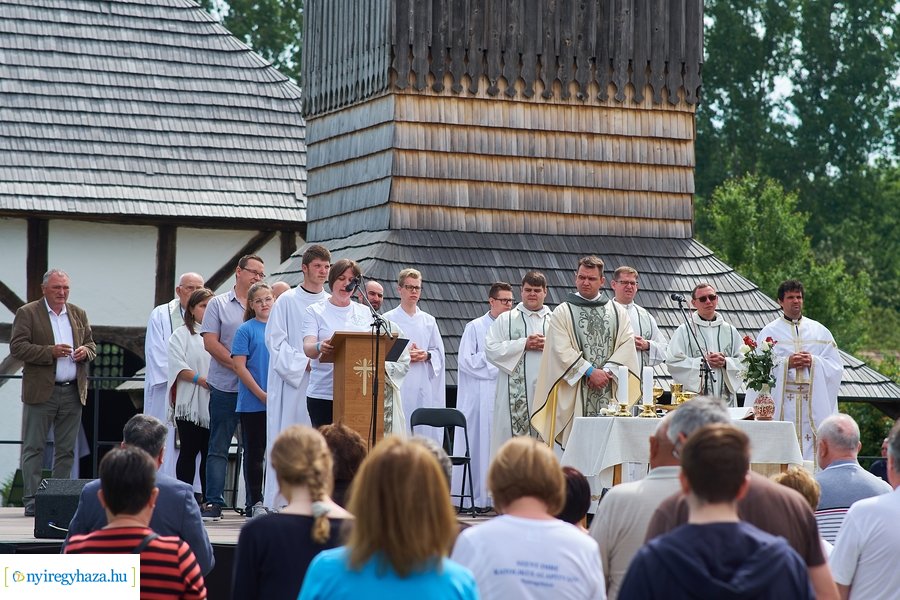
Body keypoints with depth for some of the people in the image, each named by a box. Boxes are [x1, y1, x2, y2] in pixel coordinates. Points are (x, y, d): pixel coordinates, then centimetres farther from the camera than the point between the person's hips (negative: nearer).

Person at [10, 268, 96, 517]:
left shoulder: (79, 314, 14)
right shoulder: (27, 313, -2)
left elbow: (91, 344, 20)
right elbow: (17, 347, -10)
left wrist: (85, 351, -4)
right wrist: (51, 352, -19)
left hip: (73, 392, 5)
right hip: (40, 392, -5)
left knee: (66, 450, 7)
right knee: (33, 448, -2)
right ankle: (31, 501, -1)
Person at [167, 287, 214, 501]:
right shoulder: (182, 335, 5)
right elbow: (177, 365, -6)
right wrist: (201, 380, -16)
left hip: (213, 402, 3)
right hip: (190, 403, -3)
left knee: (209, 452, 2)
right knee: (189, 452, -3)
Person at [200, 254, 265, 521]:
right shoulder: (219, 304, 5)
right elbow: (210, 343, -3)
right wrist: (238, 366, -12)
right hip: (226, 387, -2)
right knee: (219, 448, -1)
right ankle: (213, 502, -1)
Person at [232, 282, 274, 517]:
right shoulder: (246, 330, -3)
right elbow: (239, 366, -8)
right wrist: (263, 395, -13)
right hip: (252, 403, -4)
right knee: (255, 453, 2)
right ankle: (255, 502, 8)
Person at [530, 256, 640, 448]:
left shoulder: (618, 312, 14)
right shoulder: (562, 312, 6)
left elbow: (627, 344, 3)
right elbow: (561, 350, -5)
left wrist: (607, 371, -11)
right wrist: (590, 372, -13)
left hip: (610, 394, 2)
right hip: (575, 394, -2)